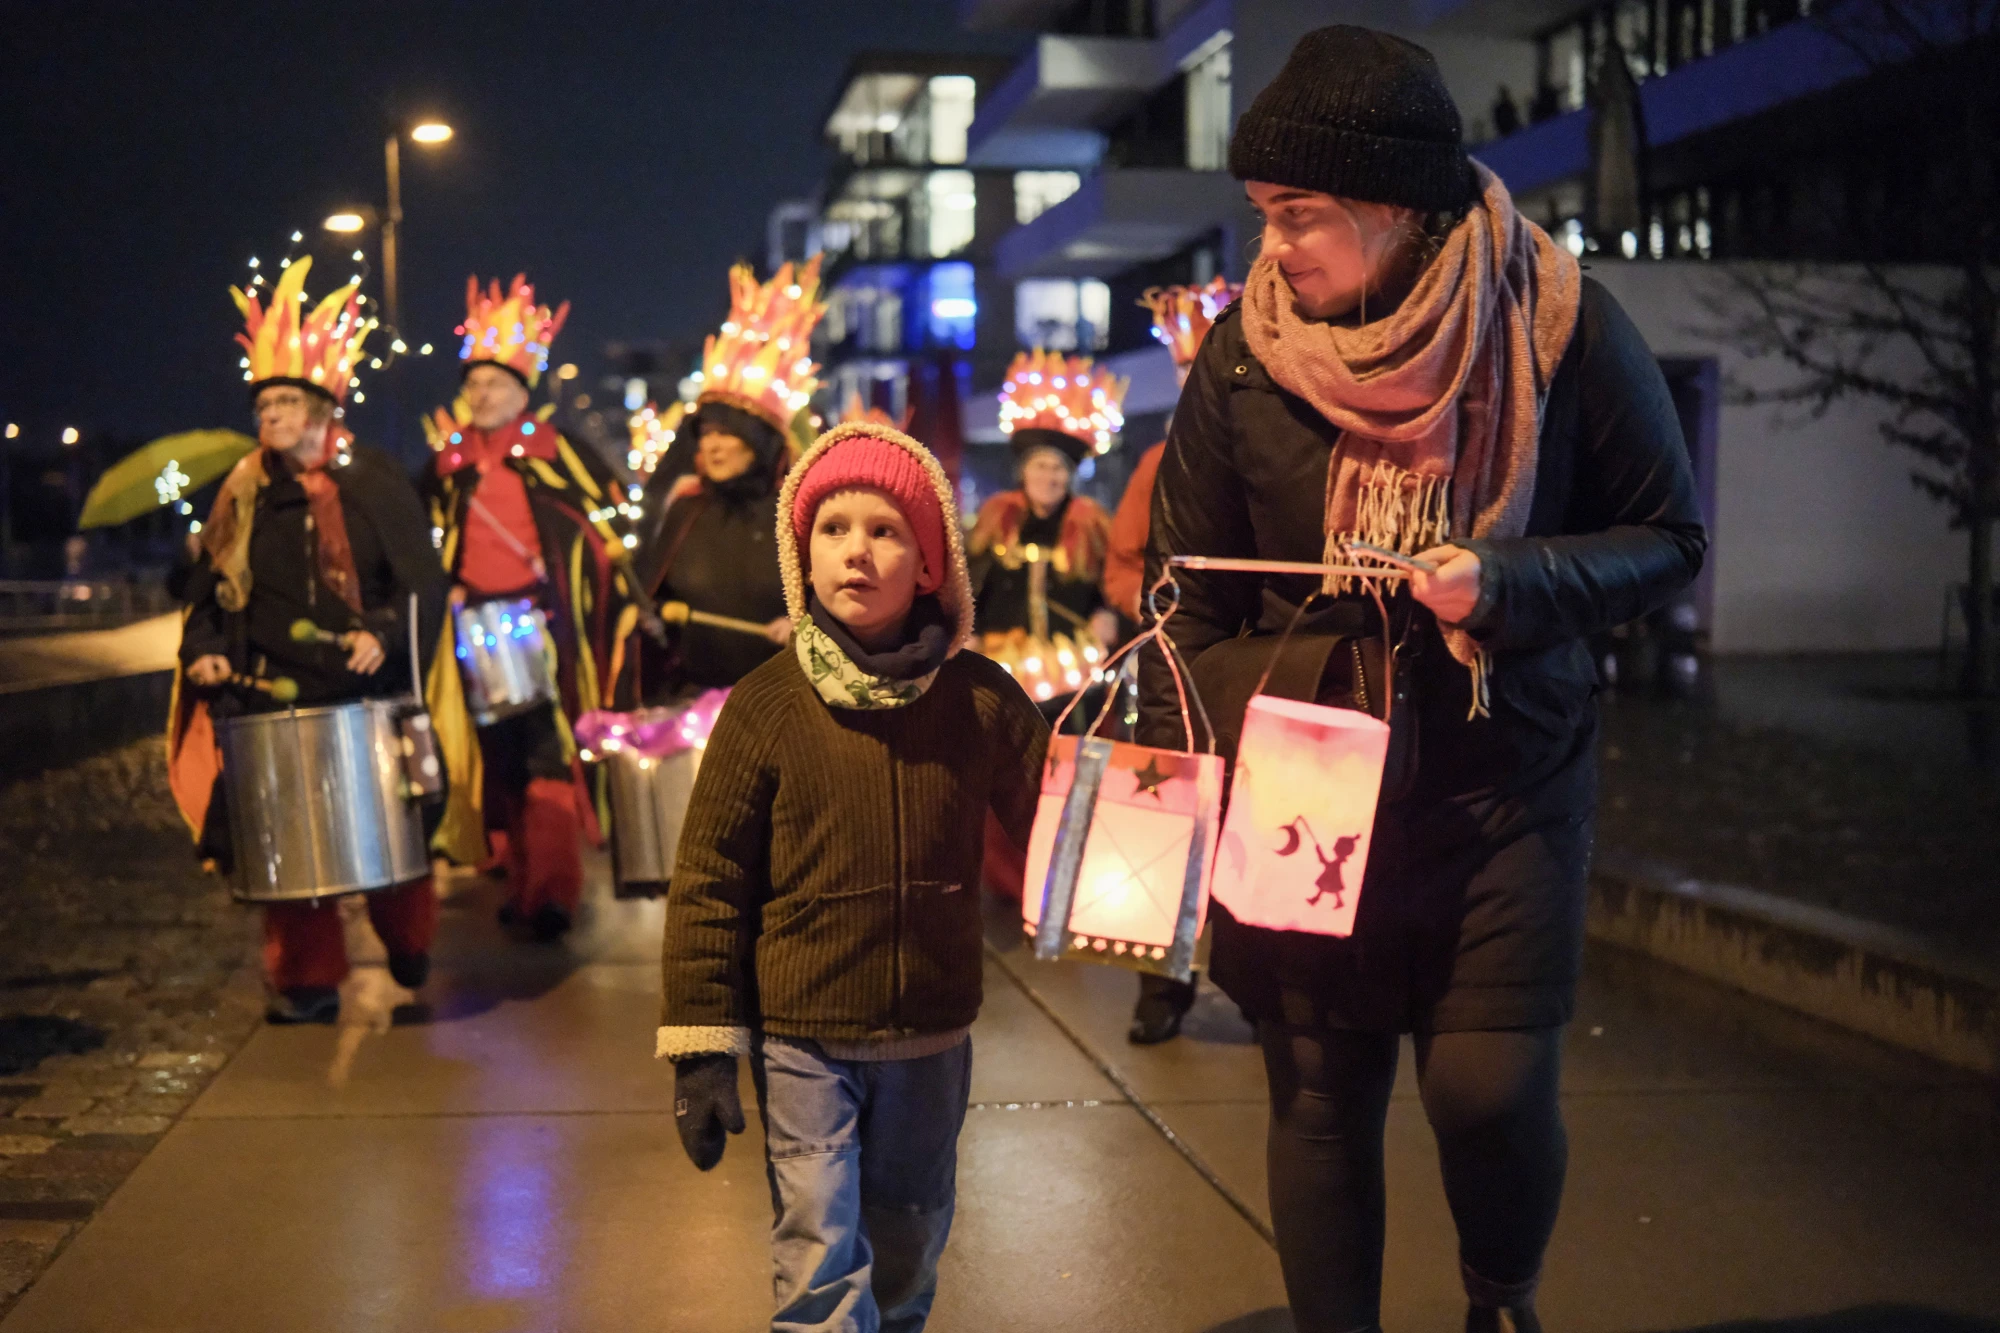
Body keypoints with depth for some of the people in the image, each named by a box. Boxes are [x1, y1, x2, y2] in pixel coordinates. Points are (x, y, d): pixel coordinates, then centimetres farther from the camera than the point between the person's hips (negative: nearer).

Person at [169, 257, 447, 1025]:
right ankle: (306, 980, 10)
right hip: (273, 700, 3)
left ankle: (410, 954, 29)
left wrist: (383, 635, -21)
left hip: (367, 699, -2)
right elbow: (205, 590, 17)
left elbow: (423, 585, -4)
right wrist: (203, 651, -1)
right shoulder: (242, 498, 12)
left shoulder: (374, 485, 0)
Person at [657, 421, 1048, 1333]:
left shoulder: (981, 700, -4)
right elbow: (707, 884, -6)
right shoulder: (766, 704, -9)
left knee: (907, 1258, 19)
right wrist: (700, 1052, -7)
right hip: (802, 1042, -2)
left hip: (932, 1041, 3)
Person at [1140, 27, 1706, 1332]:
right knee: (1321, 1095, 5)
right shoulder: (1245, 356, -6)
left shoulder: (1561, 324, -10)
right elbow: (1192, 606, 3)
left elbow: (1671, 536, 0)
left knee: (1491, 1087, -4)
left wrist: (1512, 581, -18)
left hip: (1510, 784, -1)